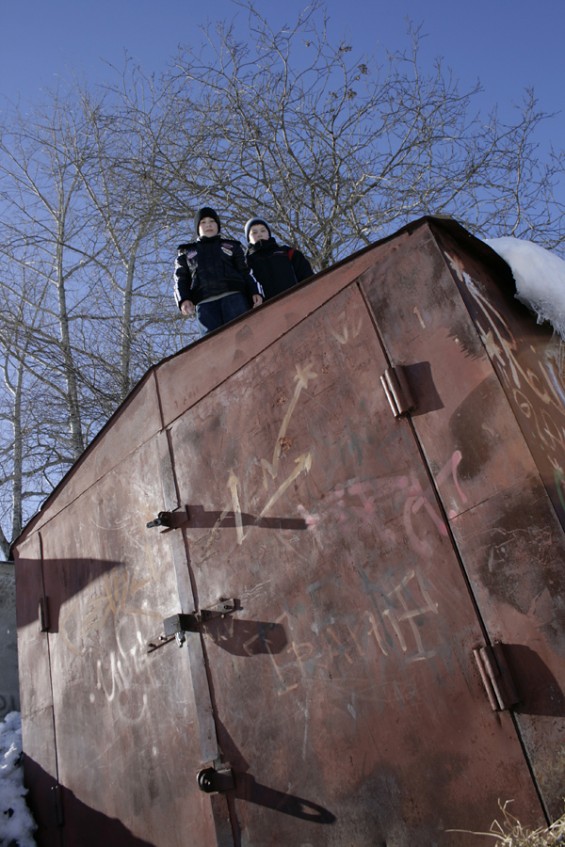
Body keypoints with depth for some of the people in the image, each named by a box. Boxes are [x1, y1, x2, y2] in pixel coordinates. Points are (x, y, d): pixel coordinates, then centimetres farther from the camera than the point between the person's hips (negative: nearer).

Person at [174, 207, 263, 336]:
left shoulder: (232, 246, 27)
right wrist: (183, 300, -3)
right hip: (205, 302, 0)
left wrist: (254, 293, -3)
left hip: (233, 296, 0)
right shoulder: (186, 252, 29)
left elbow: (245, 272, 17)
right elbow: (181, 279, 19)